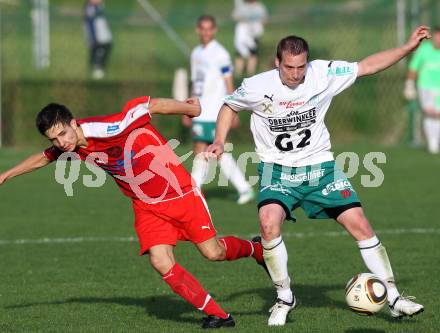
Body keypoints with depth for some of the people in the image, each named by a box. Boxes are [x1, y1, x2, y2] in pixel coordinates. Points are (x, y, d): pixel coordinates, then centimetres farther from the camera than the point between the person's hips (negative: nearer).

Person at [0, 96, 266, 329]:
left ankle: (254, 249, 33)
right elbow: (43, 158, 16)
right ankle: (217, 314, -5)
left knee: (213, 252, -1)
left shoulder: (107, 129, -30)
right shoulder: (68, 148, -8)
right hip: (147, 207, 5)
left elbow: (152, 105, -21)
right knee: (161, 262, -15)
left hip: (181, 193, -5)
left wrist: (191, 109, -8)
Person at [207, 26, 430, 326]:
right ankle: (285, 298, -6)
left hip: (320, 166, 2)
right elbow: (229, 107, 9)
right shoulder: (256, 87, -11)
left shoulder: (323, 74, -9)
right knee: (269, 224, -27)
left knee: (360, 224, -6)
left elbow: (366, 66, 0)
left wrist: (409, 46, -5)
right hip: (278, 170, -2)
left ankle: (394, 299, 5)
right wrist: (220, 141, -4)